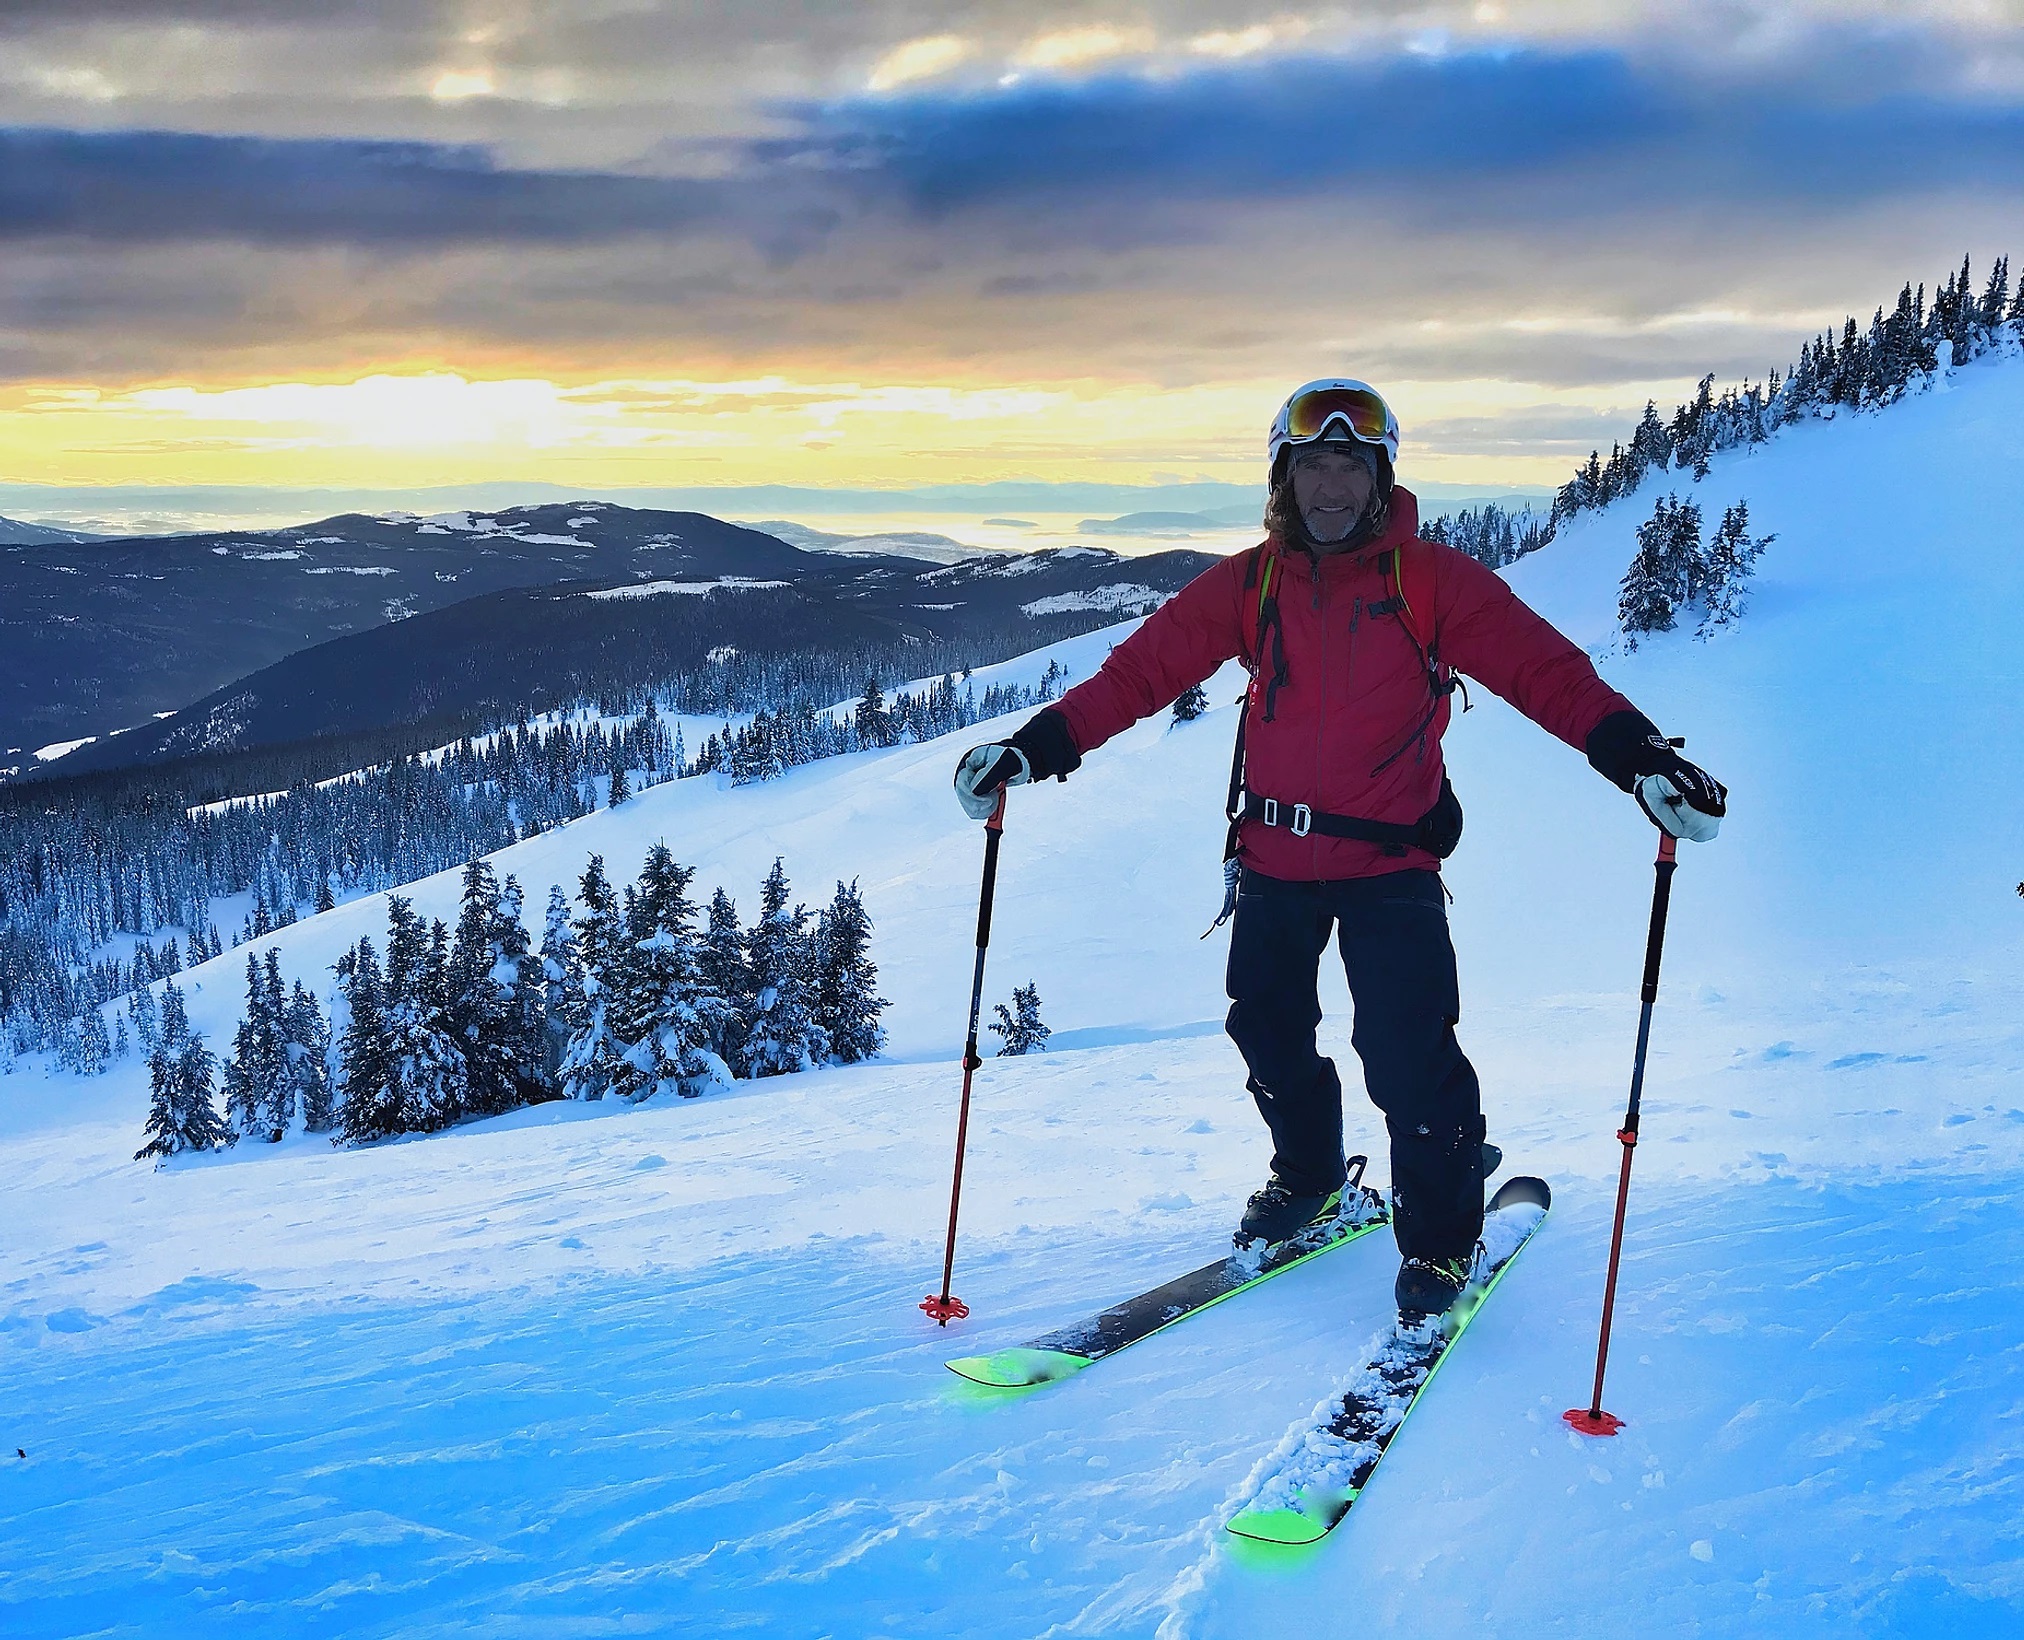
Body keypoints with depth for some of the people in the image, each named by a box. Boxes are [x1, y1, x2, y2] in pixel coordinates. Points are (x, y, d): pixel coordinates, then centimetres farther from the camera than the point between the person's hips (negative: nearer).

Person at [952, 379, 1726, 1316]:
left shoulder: (1431, 580, -6)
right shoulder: (1248, 583, 2)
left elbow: (1543, 668, -14)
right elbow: (1143, 668, 0)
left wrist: (1637, 755, -28)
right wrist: (1036, 746, -8)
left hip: (1390, 861, -4)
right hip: (1274, 858, 4)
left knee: (1407, 1056, -11)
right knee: (1267, 1030, 16)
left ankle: (1441, 1237, 11)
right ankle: (1307, 1176, 43)